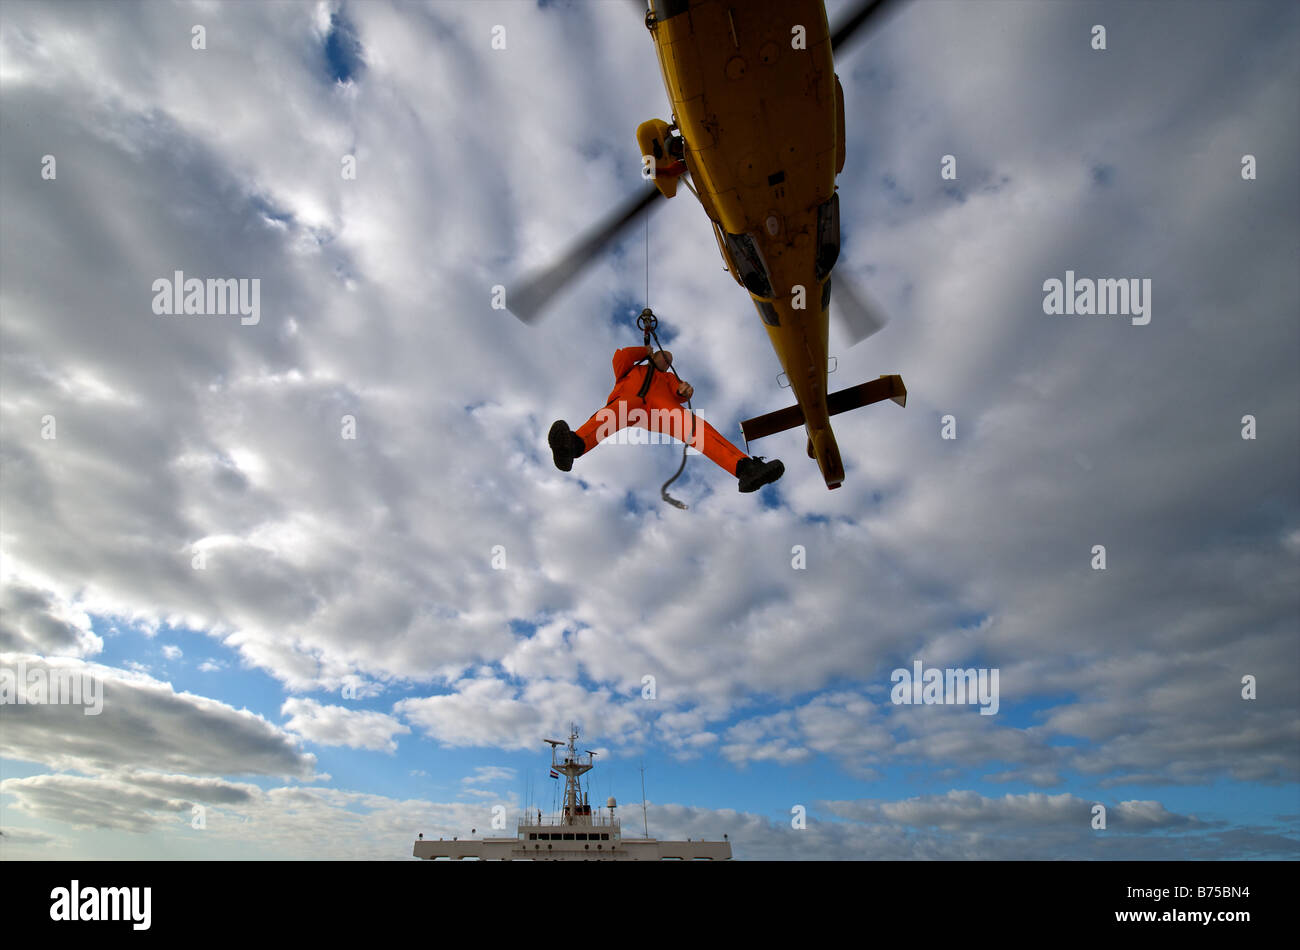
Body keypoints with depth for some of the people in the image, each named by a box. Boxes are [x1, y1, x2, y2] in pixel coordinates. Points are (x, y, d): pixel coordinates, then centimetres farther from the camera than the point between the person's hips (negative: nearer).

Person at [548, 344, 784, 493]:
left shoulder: (669, 378, 44)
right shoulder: (632, 368, 43)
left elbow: (679, 392, 20)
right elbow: (620, 356, 20)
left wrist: (684, 391, -5)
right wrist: (645, 351, 35)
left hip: (661, 408, 2)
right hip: (628, 401, -2)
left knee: (696, 426, -28)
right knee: (617, 412, -40)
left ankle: (745, 468, -51)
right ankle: (573, 446, -73)